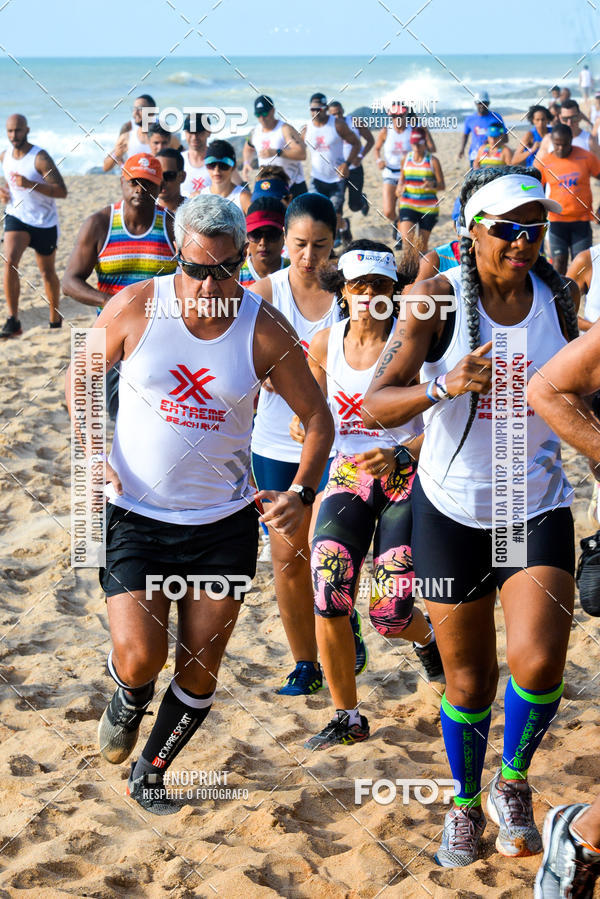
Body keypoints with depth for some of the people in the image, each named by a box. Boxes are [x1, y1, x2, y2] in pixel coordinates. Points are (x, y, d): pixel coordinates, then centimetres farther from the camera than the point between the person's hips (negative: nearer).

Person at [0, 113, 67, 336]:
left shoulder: (40, 158, -18)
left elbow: (62, 192, -23)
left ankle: (55, 319, 33)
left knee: (47, 272, 12)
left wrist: (30, 184, -33)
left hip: (44, 223, -3)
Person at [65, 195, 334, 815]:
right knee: (140, 658, -14)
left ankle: (150, 775, 32)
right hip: (134, 514, -1)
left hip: (224, 524, 1)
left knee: (200, 670, 6)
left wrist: (301, 493, -15)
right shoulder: (136, 308, -10)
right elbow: (81, 378, 6)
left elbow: (317, 416, 1)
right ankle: (128, 701, 25)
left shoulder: (265, 332, -9)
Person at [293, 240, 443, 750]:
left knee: (389, 613, -9)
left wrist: (399, 456, -25)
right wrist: (305, 423, -5)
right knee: (328, 592, -18)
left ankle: (425, 636, 32)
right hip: (348, 475, 3)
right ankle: (348, 718, -1)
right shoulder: (324, 344, 4)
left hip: (407, 477, -3)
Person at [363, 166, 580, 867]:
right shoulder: (439, 297, -11)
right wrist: (444, 387, -35)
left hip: (536, 506, 1)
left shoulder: (558, 296, -1)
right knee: (468, 679, 9)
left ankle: (512, 783, 12)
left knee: (538, 663, -18)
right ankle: (465, 805, 35)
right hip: (451, 508, -1)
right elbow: (375, 406, -20)